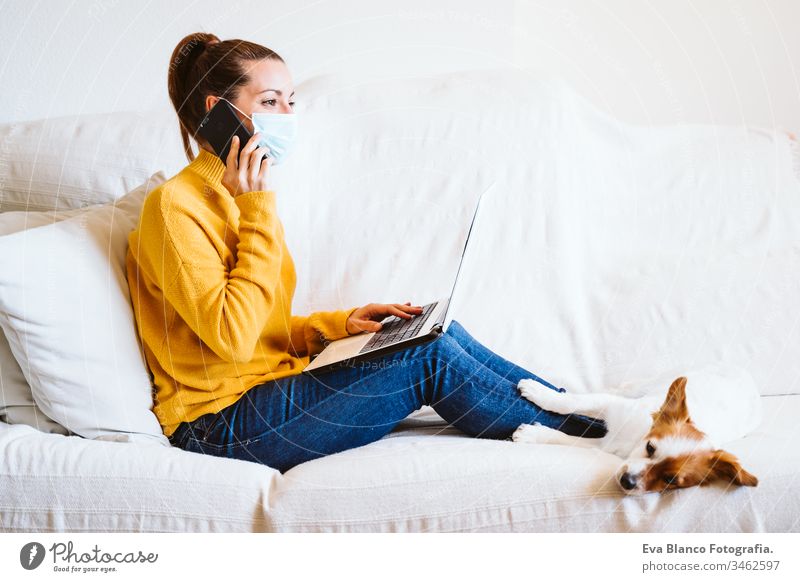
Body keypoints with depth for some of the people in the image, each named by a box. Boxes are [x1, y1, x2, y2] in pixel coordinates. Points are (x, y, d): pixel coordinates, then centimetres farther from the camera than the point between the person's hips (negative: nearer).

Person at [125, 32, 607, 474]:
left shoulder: (239, 198, 14)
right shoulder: (175, 205, -14)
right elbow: (233, 337, -23)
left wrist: (339, 323, -1)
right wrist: (258, 211, -18)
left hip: (269, 386, 9)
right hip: (221, 426, -8)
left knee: (438, 332, -6)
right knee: (430, 359, -18)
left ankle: (578, 409, 1)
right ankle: (583, 430, -4)